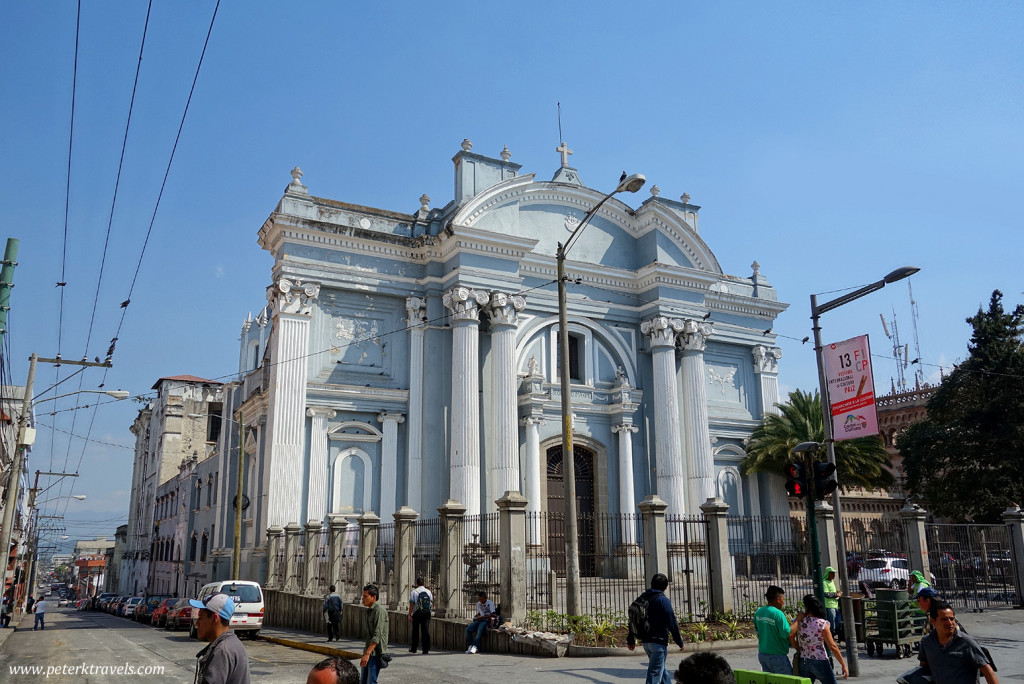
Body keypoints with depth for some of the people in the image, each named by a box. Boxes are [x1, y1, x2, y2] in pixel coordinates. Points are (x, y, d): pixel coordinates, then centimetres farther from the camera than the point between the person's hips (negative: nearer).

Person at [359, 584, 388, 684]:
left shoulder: (379, 610, -16)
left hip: (376, 652, -9)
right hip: (369, 651, 9)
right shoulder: (369, 611, 15)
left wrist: (367, 654, -28)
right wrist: (365, 652, 20)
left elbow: (377, 635, -23)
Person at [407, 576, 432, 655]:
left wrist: (409, 615, -6)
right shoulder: (428, 591, 8)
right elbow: (432, 603, 10)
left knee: (415, 631, 11)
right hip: (427, 613, 2)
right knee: (426, 631, 2)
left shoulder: (414, 592, -4)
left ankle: (413, 649, 21)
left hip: (417, 613, -2)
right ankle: (426, 650, -1)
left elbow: (411, 604, -8)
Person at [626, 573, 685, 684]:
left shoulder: (641, 598, 9)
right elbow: (672, 623, -13)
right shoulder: (663, 600, -13)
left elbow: (632, 619, 13)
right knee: (655, 673, -4)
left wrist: (630, 640, 21)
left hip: (645, 641, 7)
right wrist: (680, 642, -2)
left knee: (661, 668, 23)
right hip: (658, 642, -7)